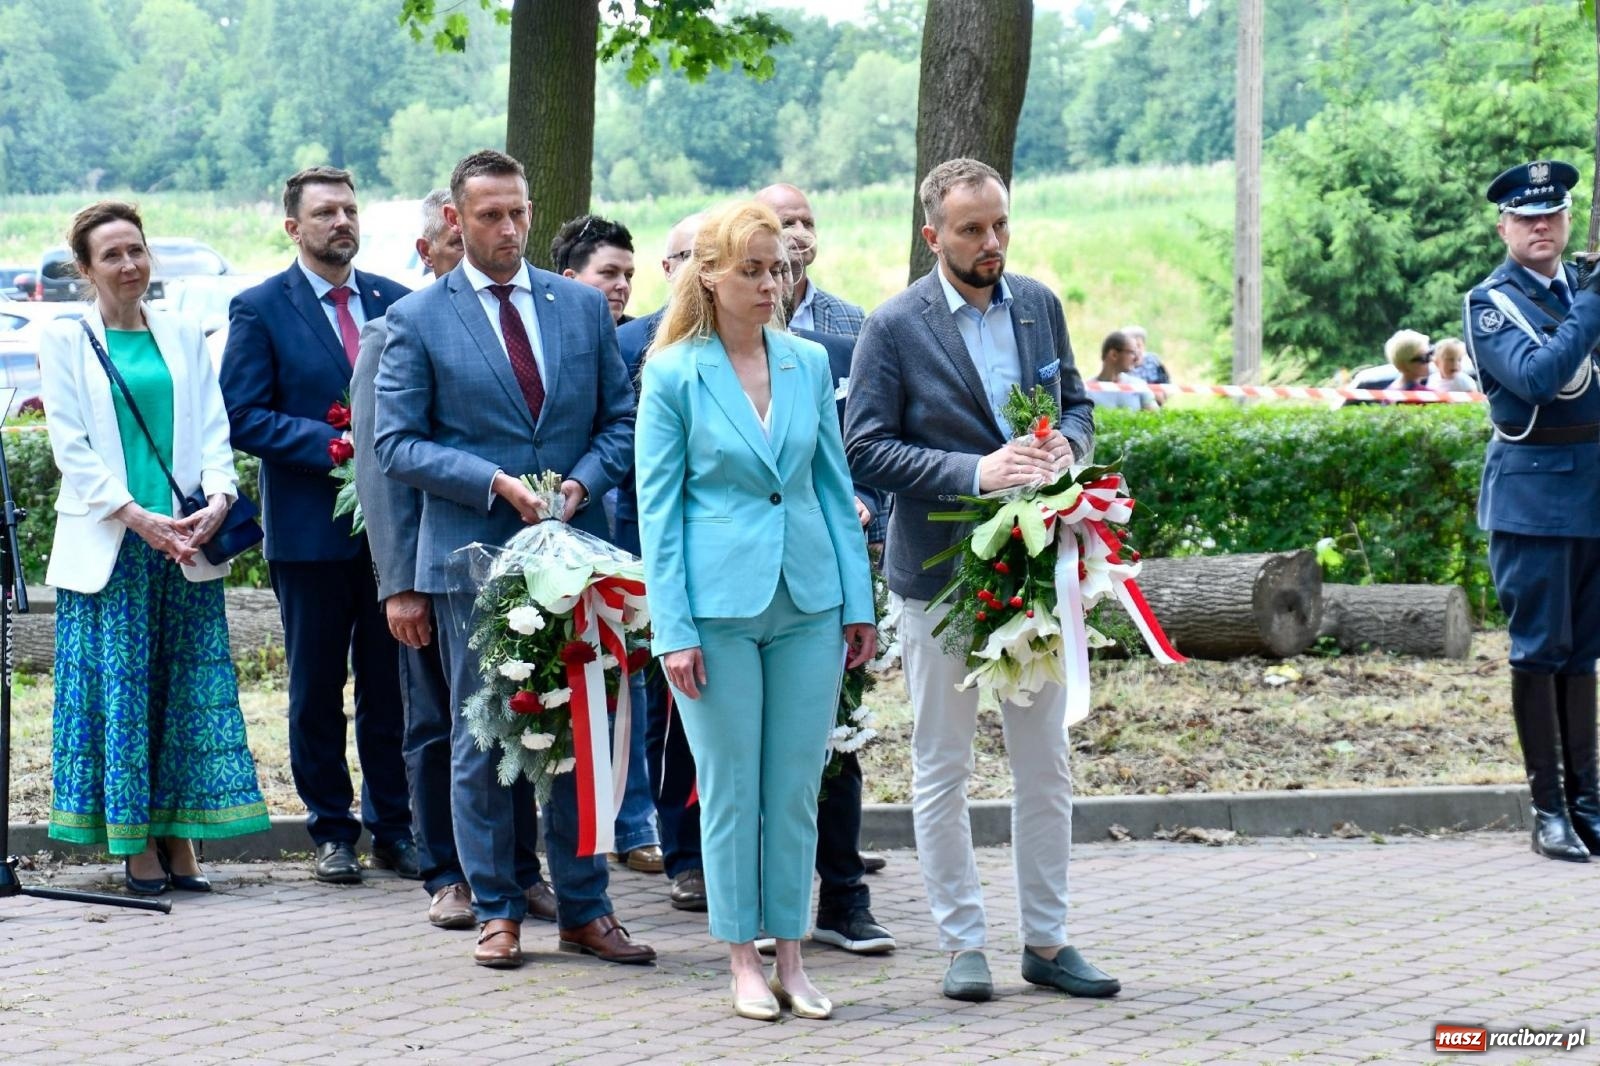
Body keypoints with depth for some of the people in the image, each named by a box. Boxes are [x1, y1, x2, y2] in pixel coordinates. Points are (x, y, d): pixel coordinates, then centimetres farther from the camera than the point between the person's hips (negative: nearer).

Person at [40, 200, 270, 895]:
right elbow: (72, 446, -4)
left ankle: (179, 839, 7)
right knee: (118, 688, -3)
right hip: (106, 546, -3)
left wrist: (218, 500, -11)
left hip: (186, 543, 3)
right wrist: (138, 518, -14)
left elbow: (213, 431, 8)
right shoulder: (65, 341, 3)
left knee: (187, 686, 1)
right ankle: (134, 846, 3)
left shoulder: (184, 338, 13)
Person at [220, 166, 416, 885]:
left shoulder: (395, 302, 9)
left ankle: (392, 827, 16)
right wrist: (332, 444, -17)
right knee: (317, 690, 6)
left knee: (391, 683, 6)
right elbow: (243, 417, -7)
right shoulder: (260, 309, -1)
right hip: (310, 529, -2)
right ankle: (331, 833, 16)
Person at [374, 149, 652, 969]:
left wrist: (583, 480, -8)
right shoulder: (417, 320, 0)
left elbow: (621, 419, 12)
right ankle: (497, 911, 13)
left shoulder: (583, 307, 9)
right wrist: (495, 483, -16)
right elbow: (396, 444, -4)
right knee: (483, 739, 4)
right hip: (472, 556, -3)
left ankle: (585, 910, 14)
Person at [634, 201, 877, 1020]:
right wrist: (672, 630, -9)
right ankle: (743, 962, 14)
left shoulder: (808, 364, 6)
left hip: (808, 599, 3)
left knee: (797, 788, 7)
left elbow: (834, 485, 11)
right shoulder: (674, 375, -5)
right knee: (732, 789, 4)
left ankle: (790, 960, 17)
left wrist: (858, 602, 7)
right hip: (720, 603, -3)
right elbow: (657, 509, -4)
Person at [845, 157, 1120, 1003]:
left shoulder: (1039, 304, 6)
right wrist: (974, 472, -21)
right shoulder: (894, 327, -8)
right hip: (942, 575, -4)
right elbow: (866, 448, -11)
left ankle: (1046, 940, 18)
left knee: (1047, 765, 8)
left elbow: (1076, 402, 16)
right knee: (941, 771, 4)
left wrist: (1067, 442, -8)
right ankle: (962, 944, 14)